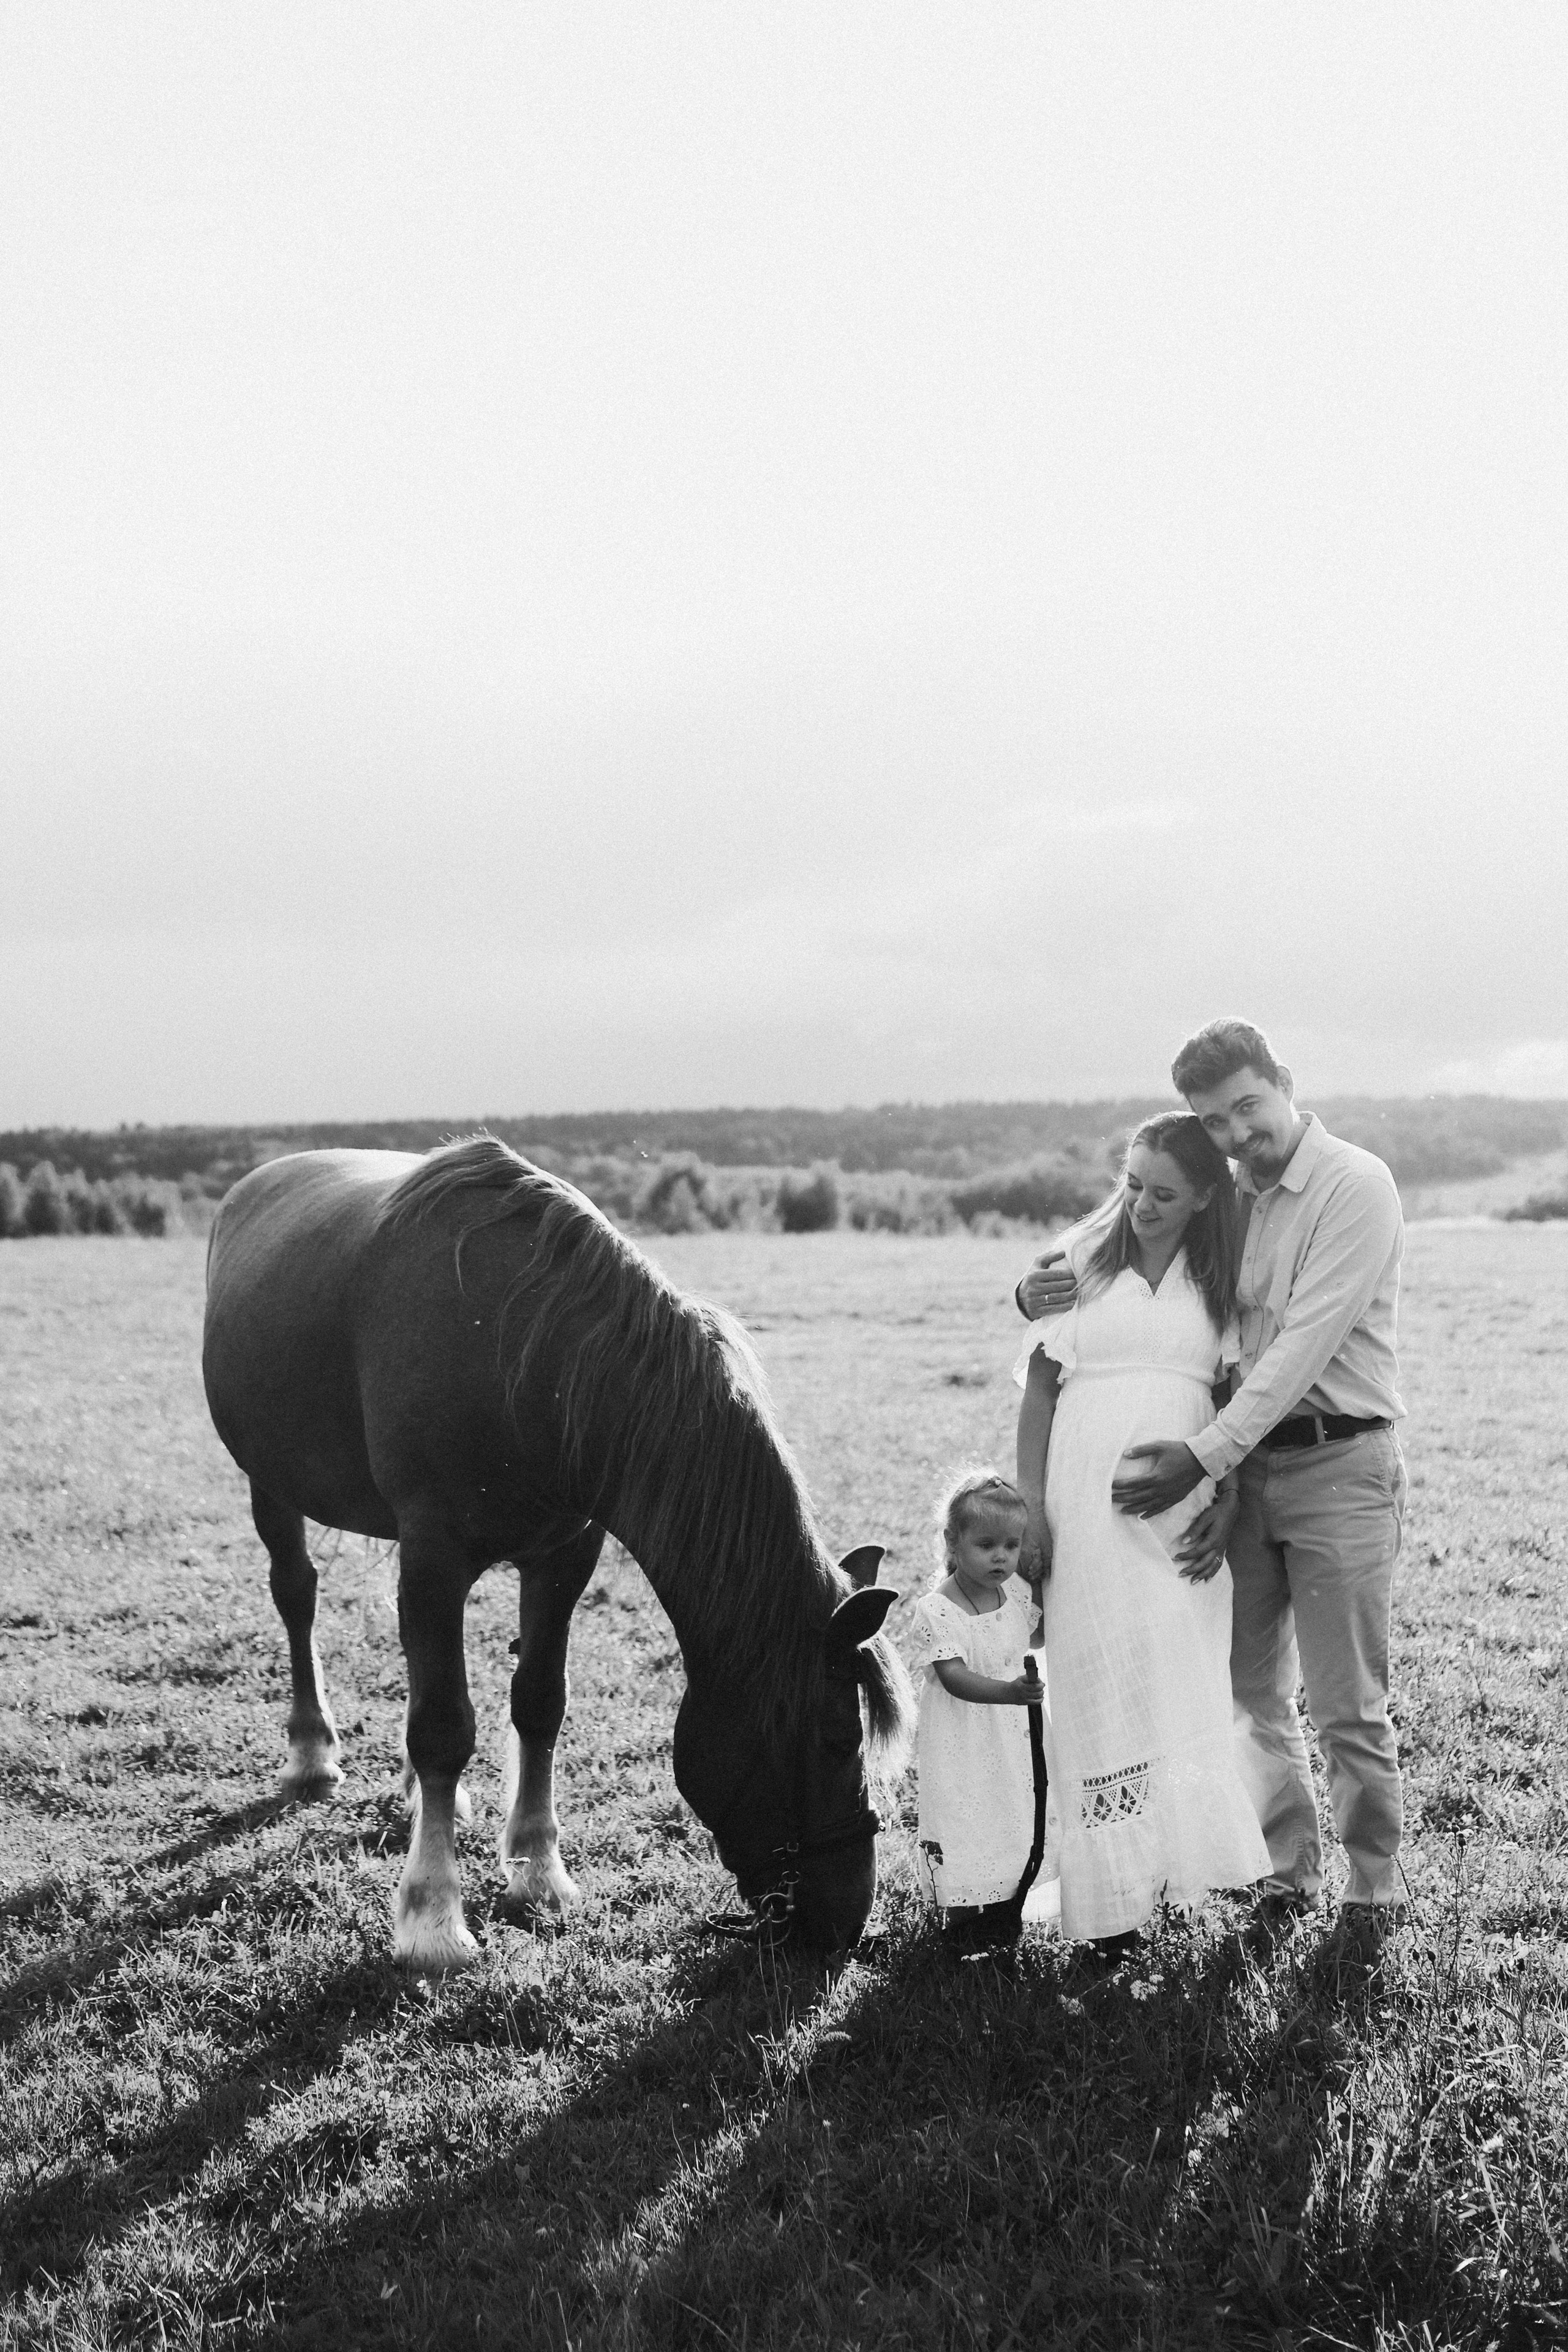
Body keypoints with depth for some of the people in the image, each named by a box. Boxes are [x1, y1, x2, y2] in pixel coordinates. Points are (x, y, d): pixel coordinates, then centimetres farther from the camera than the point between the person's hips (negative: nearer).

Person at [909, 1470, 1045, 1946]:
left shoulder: (1014, 1593, -2)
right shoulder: (935, 1611, -22)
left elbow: (1031, 1636, 20)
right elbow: (955, 1678, -31)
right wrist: (1008, 1691, -45)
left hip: (1008, 1738, 6)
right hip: (958, 1744, -6)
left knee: (1011, 1819, 14)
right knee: (961, 1823, 0)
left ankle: (1002, 1906, 32)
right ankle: (962, 1911, 16)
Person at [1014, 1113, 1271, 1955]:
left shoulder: (1220, 1278, 7)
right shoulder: (1084, 1258, 3)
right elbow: (1039, 1386, 4)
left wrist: (1226, 1505, -5)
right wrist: (1028, 1507, -3)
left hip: (1180, 1502, 1)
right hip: (1087, 1498, -1)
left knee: (1182, 1681, -2)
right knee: (1097, 1680, 0)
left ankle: (1173, 1861, 8)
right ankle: (1112, 1893, 6)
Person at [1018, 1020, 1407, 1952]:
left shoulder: (1355, 1187, -11)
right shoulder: (1223, 1202, 9)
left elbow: (1304, 1343, -19)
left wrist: (1207, 1452, -24)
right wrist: (1041, 1291, -7)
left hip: (1340, 1465, -6)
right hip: (1244, 1466, 6)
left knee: (1349, 1708, 0)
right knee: (1252, 1693, 12)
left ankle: (1376, 1889, 16)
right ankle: (1289, 1869, 27)